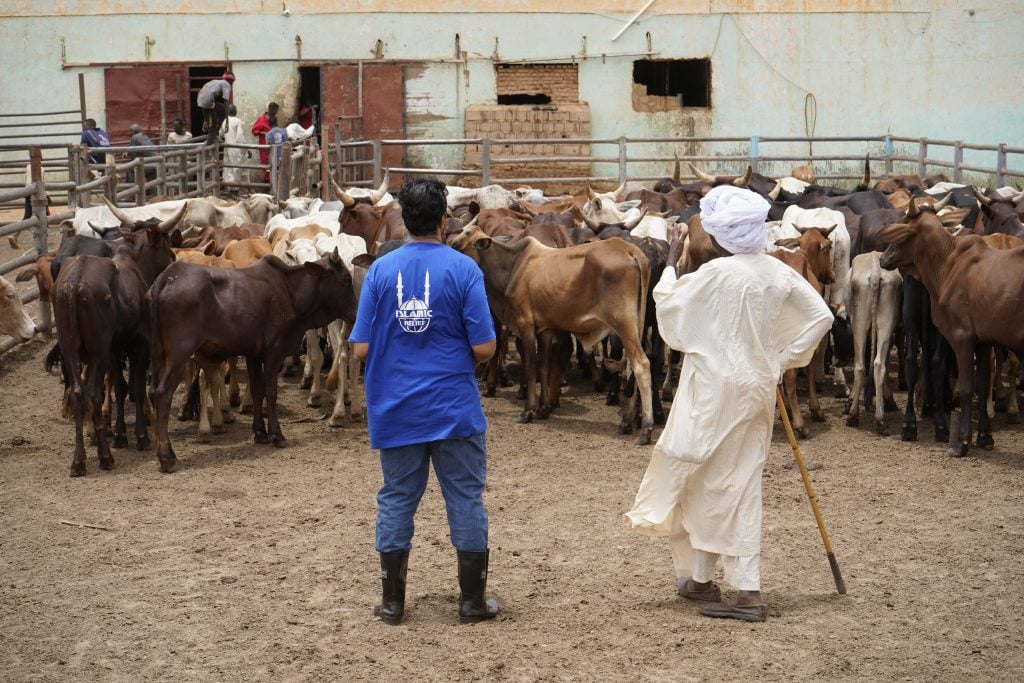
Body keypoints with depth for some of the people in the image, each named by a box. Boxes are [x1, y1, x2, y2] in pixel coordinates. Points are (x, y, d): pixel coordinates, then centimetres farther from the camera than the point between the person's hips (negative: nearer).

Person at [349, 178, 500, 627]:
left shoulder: (381, 270, -3)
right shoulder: (462, 269, -10)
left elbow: (361, 349, -4)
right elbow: (484, 348, -12)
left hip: (395, 410, 3)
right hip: (455, 408, -2)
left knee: (396, 499, 12)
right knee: (466, 499, 8)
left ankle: (392, 602, 17)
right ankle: (472, 601, 13)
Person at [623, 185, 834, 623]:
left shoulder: (716, 273, -15)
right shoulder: (778, 272, 4)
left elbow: (668, 306, -4)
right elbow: (821, 315, 8)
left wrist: (670, 266, 11)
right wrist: (786, 358, 14)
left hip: (716, 389, -6)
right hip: (758, 389, 6)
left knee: (703, 481, 7)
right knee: (742, 485, 10)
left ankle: (700, 579, 14)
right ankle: (747, 590, 7)